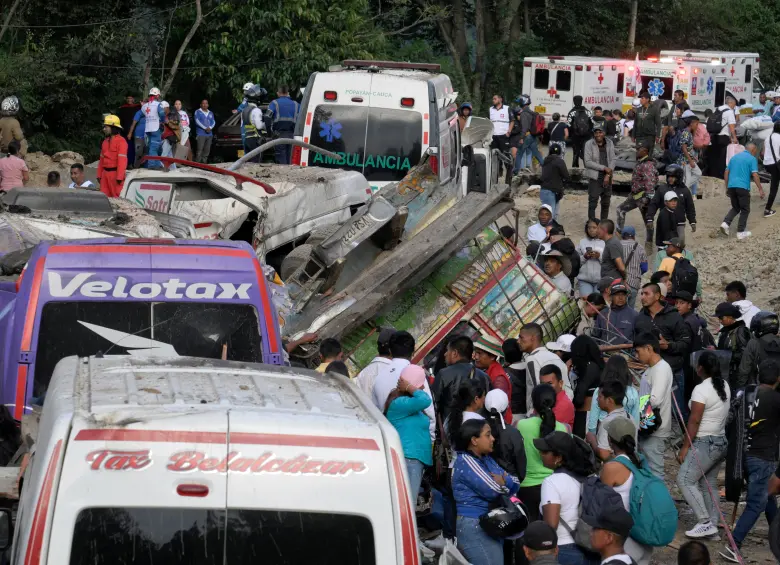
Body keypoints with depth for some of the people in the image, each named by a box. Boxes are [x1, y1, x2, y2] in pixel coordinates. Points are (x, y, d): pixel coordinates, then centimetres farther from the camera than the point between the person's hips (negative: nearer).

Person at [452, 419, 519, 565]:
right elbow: (493, 491, -19)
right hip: (475, 526, -10)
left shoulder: (487, 460, 15)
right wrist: (505, 484, 2)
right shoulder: (466, 461, -13)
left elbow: (514, 485, 9)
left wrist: (504, 482, -13)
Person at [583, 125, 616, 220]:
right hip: (594, 177, -4)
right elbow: (588, 162, -13)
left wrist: (608, 175, -10)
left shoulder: (609, 143, 3)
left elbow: (612, 159, 2)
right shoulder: (589, 144, -8)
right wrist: (604, 168, -16)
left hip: (607, 177, 4)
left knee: (606, 202, 14)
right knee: (593, 202, -5)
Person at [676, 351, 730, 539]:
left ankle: (705, 522, -10)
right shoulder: (724, 386, 7)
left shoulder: (701, 390, -17)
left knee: (685, 480, -5)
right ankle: (712, 525, 11)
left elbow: (694, 421, -18)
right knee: (709, 483, 12)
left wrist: (685, 447, -14)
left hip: (705, 443, -9)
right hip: (721, 441, 9)